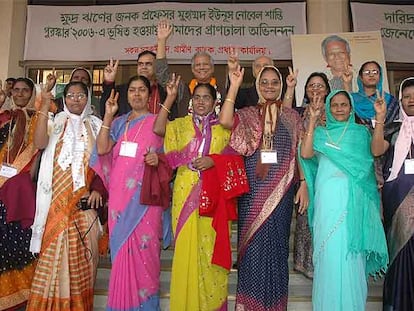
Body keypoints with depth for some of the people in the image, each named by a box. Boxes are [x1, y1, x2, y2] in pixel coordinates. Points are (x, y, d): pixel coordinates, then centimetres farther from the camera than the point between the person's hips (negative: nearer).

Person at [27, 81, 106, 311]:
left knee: (82, 252, 4)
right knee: (54, 251, -3)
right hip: (57, 199, -1)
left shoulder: (95, 126, 10)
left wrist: (98, 189, -5)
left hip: (85, 199, 1)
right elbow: (39, 143, -12)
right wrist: (44, 109, -16)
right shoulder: (56, 122, 7)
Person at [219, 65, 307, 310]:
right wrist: (234, 86, -12)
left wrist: (303, 184, 0)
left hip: (281, 191, 1)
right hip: (253, 190, 0)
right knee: (253, 243, 4)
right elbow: (225, 121, -15)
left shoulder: (292, 116, 9)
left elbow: (300, 152, 7)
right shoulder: (247, 115, 6)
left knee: (276, 243, 7)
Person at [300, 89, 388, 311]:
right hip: (327, 196, 0)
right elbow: (306, 153, -4)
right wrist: (312, 121, -3)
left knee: (350, 249, -1)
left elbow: (376, 151, 0)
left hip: (353, 197, 0)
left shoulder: (360, 132, 14)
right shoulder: (321, 132, 15)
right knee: (328, 250, 0)